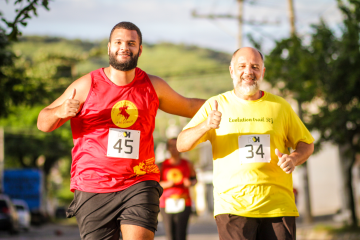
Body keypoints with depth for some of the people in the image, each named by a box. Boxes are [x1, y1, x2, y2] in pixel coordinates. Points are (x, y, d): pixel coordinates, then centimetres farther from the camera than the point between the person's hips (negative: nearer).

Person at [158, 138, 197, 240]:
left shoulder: (187, 164, 8)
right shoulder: (162, 166, 6)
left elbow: (194, 179, 20)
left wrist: (190, 183, -4)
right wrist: (167, 184, -14)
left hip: (183, 205, -1)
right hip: (166, 205, 1)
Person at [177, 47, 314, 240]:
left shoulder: (280, 106, 12)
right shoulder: (216, 105, 7)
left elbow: (306, 144, 19)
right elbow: (182, 144, 1)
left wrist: (293, 159, -4)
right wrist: (205, 126, -19)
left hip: (279, 206, 2)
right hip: (232, 206, -2)